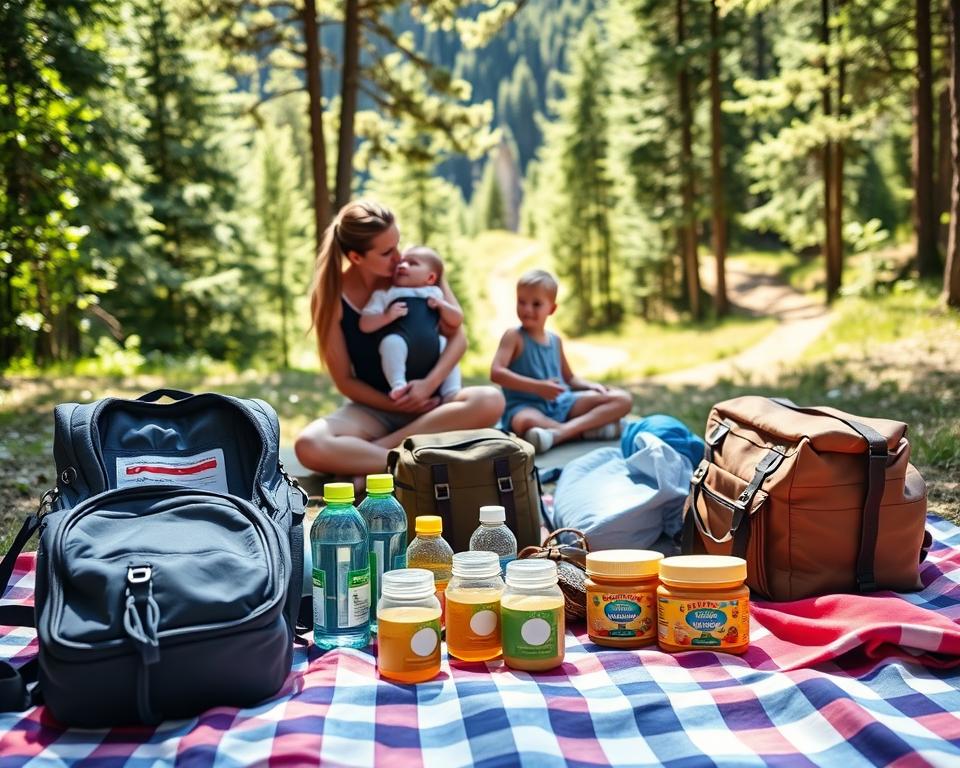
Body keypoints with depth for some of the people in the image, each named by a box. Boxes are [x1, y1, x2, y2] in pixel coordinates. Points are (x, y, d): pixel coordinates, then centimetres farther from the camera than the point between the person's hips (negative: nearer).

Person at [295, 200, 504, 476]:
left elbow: (457, 337, -5)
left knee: (491, 401, -32)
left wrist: (429, 385, -20)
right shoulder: (331, 296, -10)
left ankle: (364, 452, -28)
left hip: (430, 401, 2)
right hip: (375, 408, -2)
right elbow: (344, 380, -5)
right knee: (308, 446, -32)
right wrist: (396, 405, -17)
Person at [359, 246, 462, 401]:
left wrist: (442, 305, 5)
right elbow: (365, 325, 9)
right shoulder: (385, 295, 19)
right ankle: (398, 384, -40)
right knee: (392, 341, -31)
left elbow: (457, 321, 23)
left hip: (431, 347, 3)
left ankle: (452, 394, -19)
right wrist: (387, 316, -8)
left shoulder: (434, 294, 25)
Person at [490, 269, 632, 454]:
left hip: (561, 403, 7)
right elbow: (496, 372, -17)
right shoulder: (514, 336, -3)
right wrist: (538, 386, -25)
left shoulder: (555, 340, 15)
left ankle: (561, 431, -29)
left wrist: (591, 386, 3)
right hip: (526, 405, -7)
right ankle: (590, 426, -29)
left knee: (623, 399, -6)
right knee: (525, 422, -44)